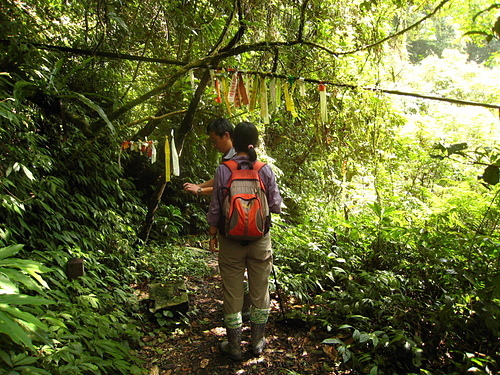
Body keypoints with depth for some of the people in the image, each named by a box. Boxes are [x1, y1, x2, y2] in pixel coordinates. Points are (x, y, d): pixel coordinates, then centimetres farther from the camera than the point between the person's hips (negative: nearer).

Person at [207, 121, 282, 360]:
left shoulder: (223, 170, -10)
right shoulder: (265, 170, -8)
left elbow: (215, 208, -5)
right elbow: (276, 206, -3)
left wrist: (212, 235, 8)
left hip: (230, 240, -1)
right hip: (260, 240, 1)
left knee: (232, 294, 12)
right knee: (260, 292, 16)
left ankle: (234, 346, 25)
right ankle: (258, 342, 30)